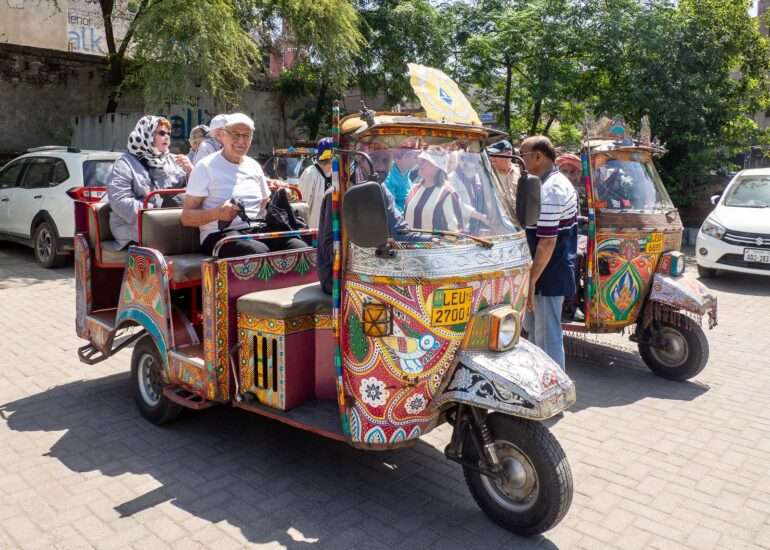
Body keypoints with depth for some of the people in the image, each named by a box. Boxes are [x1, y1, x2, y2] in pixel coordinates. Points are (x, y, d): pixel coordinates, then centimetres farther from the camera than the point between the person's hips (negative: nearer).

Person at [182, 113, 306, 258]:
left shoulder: (254, 166, 20)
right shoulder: (206, 166, 2)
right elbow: (187, 217, -2)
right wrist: (217, 213, -20)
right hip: (220, 234, -5)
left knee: (301, 248, -24)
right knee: (259, 252, -37)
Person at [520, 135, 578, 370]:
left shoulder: (548, 190, -21)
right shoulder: (560, 181, 13)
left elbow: (547, 242, -25)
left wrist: (531, 281, -22)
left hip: (548, 275, -11)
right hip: (558, 272, 11)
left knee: (547, 338, -3)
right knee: (536, 333, 21)